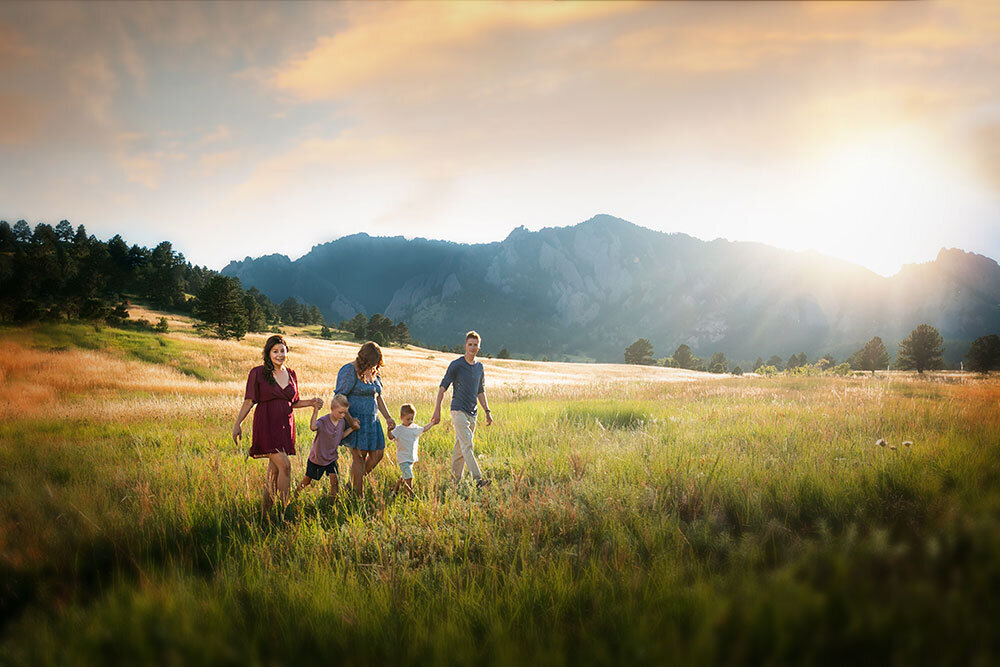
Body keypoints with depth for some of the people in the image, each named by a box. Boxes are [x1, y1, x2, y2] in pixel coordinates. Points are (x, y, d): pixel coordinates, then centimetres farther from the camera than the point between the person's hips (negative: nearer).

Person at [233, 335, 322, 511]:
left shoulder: (291, 374, 11)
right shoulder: (258, 373, -3)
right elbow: (249, 401, -2)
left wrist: (311, 403, 2)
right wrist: (237, 423, -8)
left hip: (285, 425, 5)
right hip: (266, 424, -5)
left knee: (274, 469, 7)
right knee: (285, 466, -15)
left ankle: (266, 511, 17)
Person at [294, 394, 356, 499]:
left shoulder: (342, 422, -6)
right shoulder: (323, 421, -26)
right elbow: (313, 427, -47)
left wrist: (351, 428, -3)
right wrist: (315, 412, -57)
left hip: (331, 458, 4)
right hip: (316, 457, -4)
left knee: (334, 479, -13)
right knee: (307, 480, 14)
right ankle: (296, 492, 41)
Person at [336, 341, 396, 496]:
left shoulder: (375, 372, 12)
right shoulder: (350, 370, -12)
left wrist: (388, 418, 17)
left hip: (372, 420, 8)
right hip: (356, 419, -8)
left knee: (377, 453, 5)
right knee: (359, 456, -6)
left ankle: (354, 483, 22)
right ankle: (358, 495, 2)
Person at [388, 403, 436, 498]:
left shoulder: (415, 428, 10)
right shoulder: (399, 429, -11)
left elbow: (424, 429, 28)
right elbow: (391, 437, -24)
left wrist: (432, 423, 26)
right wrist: (389, 429, -42)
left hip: (412, 458, 7)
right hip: (403, 459, -7)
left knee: (404, 476, 18)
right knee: (409, 477, -15)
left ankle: (395, 491, 34)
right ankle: (410, 494, -11)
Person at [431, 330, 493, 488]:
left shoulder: (480, 367, 12)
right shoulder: (456, 365, -5)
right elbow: (443, 387, -5)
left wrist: (487, 411, 15)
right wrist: (437, 410, -10)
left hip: (472, 413, 6)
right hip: (458, 411, -6)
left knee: (460, 448, 10)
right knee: (467, 445, -16)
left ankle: (455, 480, 17)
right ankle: (478, 479, -24)